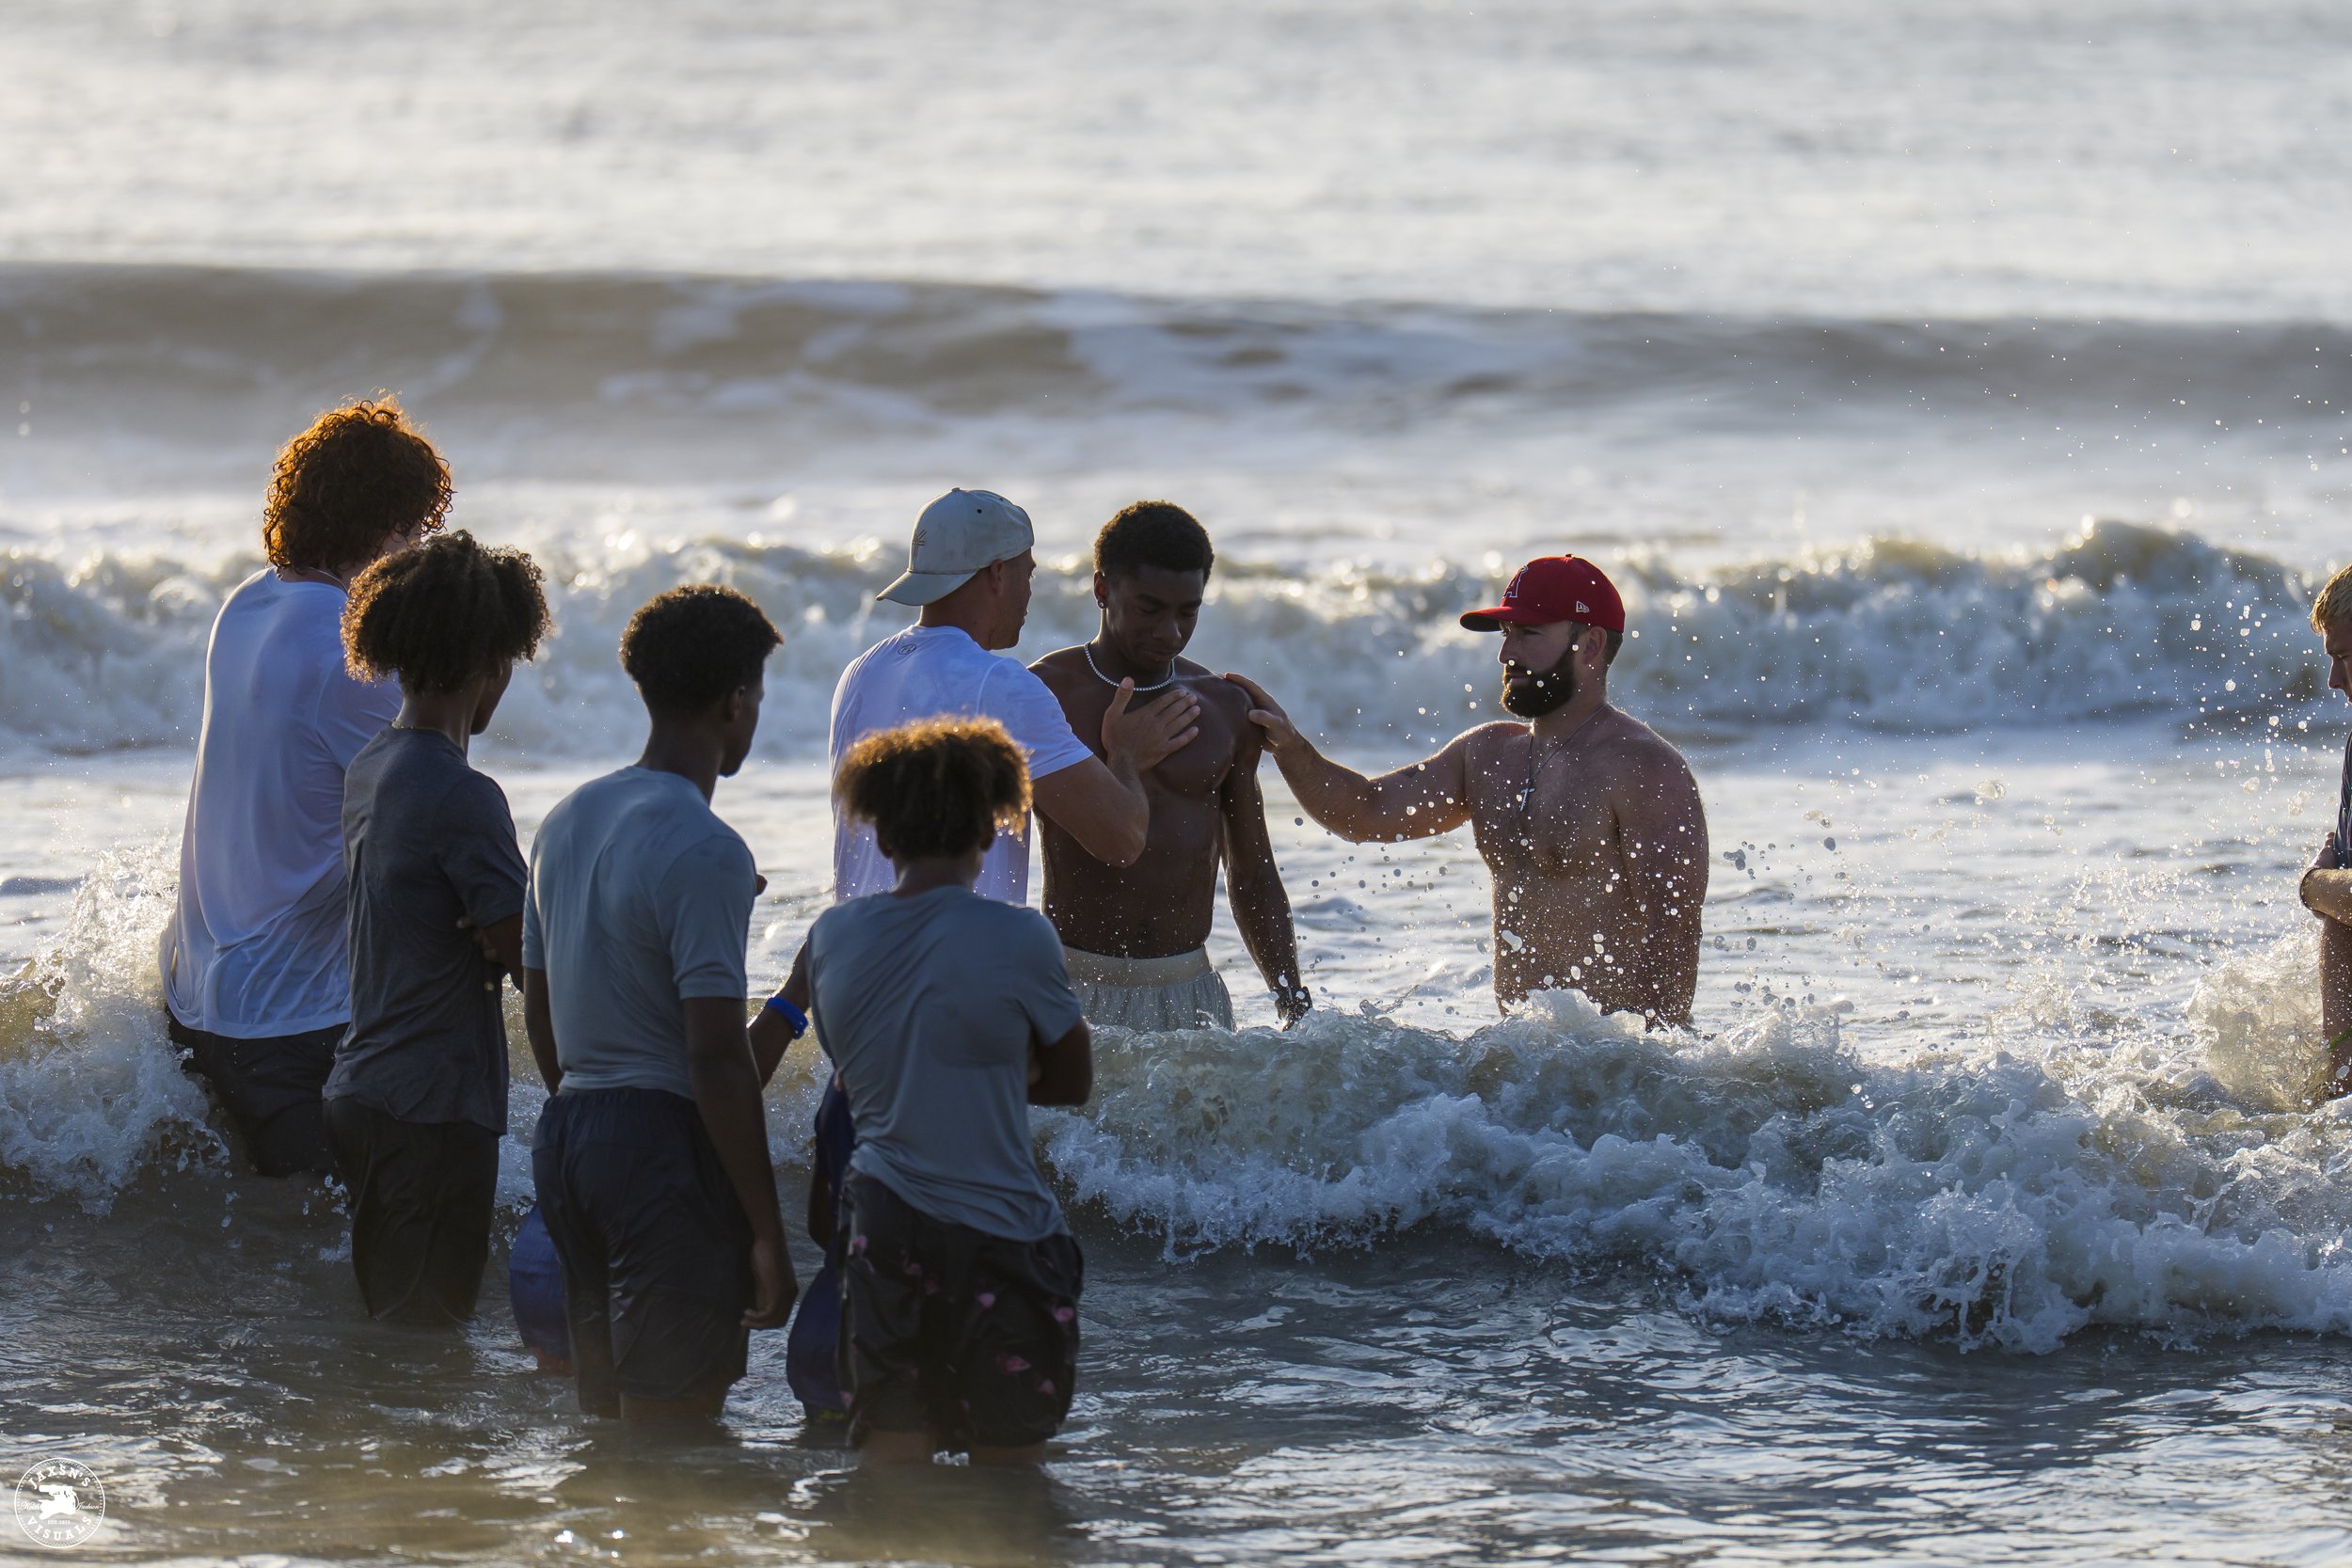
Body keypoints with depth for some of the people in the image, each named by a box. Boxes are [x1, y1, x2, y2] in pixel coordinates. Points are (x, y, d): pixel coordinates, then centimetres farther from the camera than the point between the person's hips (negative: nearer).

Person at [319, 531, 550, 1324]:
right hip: (436, 1110, -9)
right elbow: (525, 955, -14)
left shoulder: (369, 769, 11)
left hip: (360, 1092, 9)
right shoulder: (461, 796, -18)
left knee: (389, 1327, 15)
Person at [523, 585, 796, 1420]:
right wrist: (766, 1232, -16)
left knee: (602, 1428, 15)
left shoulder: (567, 819, 13)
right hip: (664, 1143, -9)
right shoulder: (704, 852, -14)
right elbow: (716, 1057, -18)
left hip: (568, 1131, 9)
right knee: (672, 1425, -5)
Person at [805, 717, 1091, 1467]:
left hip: (884, 1231, 4)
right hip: (1000, 1234, -4)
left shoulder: (832, 936, 4)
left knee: (888, 1462, 8)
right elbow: (1073, 1081, 3)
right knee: (1008, 1469, 6)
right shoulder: (1017, 940, -10)